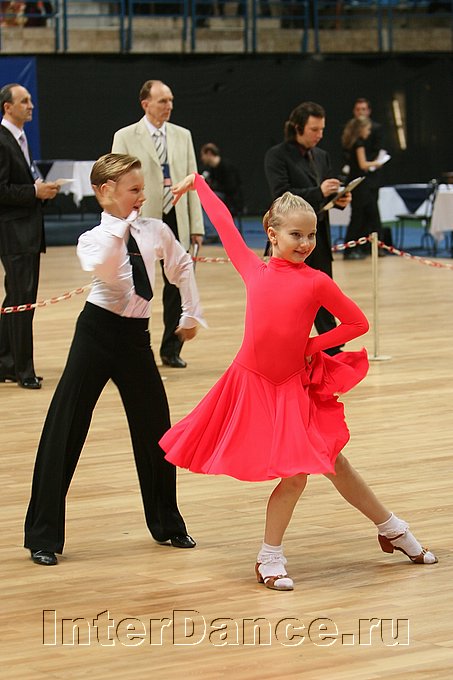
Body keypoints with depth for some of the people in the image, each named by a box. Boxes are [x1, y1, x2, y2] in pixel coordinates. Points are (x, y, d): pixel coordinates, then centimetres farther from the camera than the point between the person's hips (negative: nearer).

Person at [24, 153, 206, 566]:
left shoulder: (156, 232, 4)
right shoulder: (94, 239, -8)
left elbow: (182, 266, 22)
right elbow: (102, 267, -31)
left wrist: (191, 315, 22)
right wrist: (120, 226, -25)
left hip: (136, 337, 4)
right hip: (98, 332, -4)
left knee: (155, 430, 11)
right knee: (65, 430, -5)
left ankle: (167, 524, 31)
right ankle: (44, 536, 3)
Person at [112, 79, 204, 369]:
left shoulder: (182, 136, 10)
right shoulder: (126, 137, -2)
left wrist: (197, 225, 4)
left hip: (176, 221, 4)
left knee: (177, 286, 7)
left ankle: (171, 350, 19)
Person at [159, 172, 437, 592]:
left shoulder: (315, 282, -7)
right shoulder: (255, 271, -2)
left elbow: (358, 323, 0)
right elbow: (225, 223, 10)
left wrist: (311, 346, -6)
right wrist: (197, 182, 21)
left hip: (294, 387, -1)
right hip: (251, 383, 1)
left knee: (331, 462, 4)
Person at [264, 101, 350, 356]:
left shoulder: (322, 156, 14)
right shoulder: (277, 155, -7)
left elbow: (329, 195, 17)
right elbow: (281, 194, -17)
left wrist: (340, 199, -6)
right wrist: (319, 192, -24)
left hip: (319, 234, 6)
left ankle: (333, 350, 13)